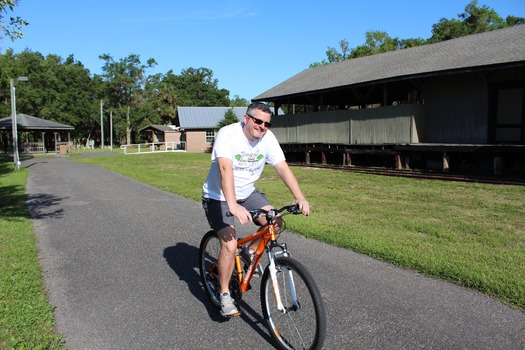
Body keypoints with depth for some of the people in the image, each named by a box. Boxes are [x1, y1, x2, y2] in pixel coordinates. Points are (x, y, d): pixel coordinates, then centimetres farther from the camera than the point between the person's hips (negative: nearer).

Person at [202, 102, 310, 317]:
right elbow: (225, 169, -39)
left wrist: (299, 197, -30)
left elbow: (283, 168, -16)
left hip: (247, 193, 6)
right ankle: (224, 295, 3)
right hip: (219, 197, -5)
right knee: (230, 245, -18)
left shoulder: (268, 138, -10)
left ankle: (250, 253, 14)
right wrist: (233, 205, -52)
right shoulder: (228, 134, -25)